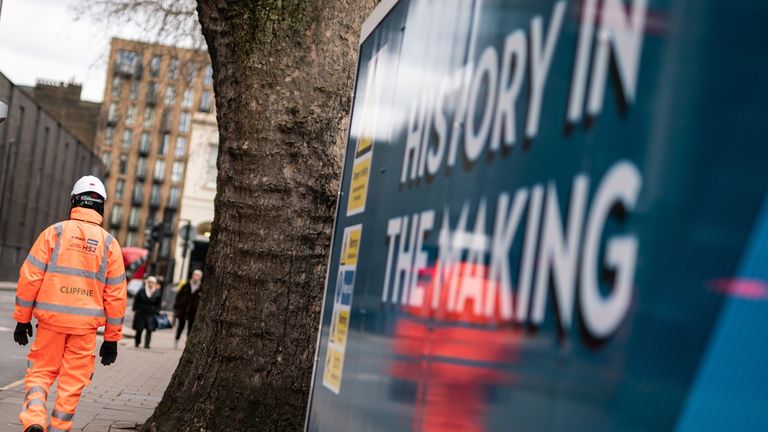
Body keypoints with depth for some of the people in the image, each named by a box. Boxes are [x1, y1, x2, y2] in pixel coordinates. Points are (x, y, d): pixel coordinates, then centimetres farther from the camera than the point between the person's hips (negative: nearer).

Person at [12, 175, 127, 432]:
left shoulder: (55, 232, -1)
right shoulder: (109, 243, 3)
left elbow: (30, 277, -3)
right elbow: (116, 294, 3)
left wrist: (22, 319, 6)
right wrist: (112, 339, 9)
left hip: (51, 319, 0)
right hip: (86, 325, 0)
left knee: (40, 372, 12)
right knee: (72, 381, 10)